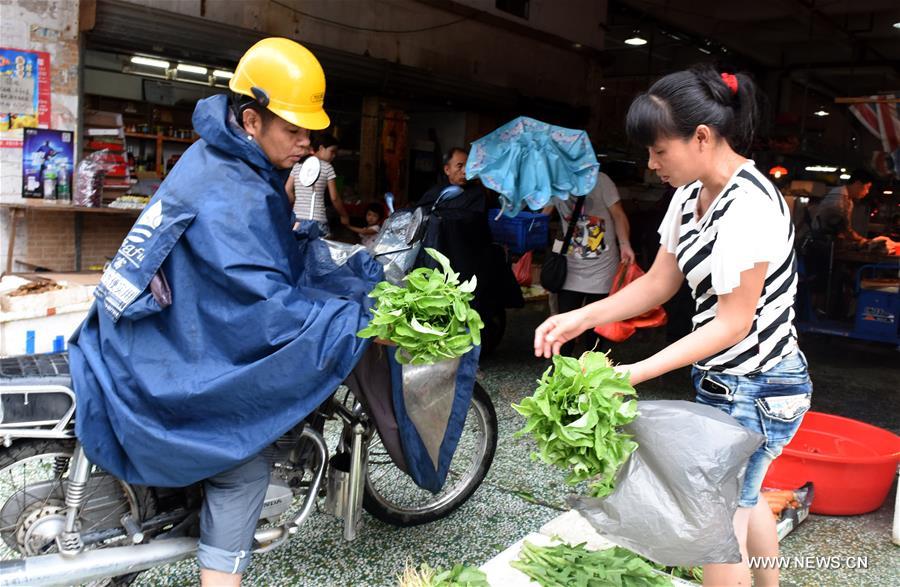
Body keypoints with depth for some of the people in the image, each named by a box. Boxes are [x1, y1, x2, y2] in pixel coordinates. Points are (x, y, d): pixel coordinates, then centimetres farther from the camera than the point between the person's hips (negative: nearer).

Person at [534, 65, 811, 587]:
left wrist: (637, 373, -27)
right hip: (728, 383, 9)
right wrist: (581, 319, -8)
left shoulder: (749, 207, -25)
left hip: (755, 391, -9)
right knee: (743, 496, 27)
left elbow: (733, 323, -23)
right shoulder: (692, 194, 2)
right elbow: (658, 283, 3)